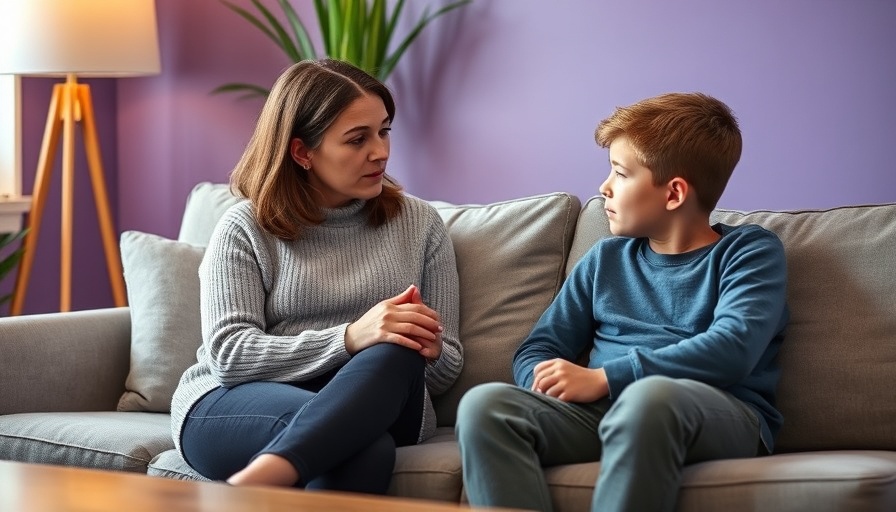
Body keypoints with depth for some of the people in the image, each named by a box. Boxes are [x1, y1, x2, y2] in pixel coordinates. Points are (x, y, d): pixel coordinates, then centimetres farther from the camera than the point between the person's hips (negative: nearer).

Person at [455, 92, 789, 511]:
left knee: (648, 396, -40)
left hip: (720, 413, -4)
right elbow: (537, 350, 18)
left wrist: (602, 378, -14)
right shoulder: (606, 260, 23)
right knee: (484, 404, -24)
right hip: (604, 411, 5)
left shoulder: (749, 252, 7)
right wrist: (548, 382, -8)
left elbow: (732, 349, -11)